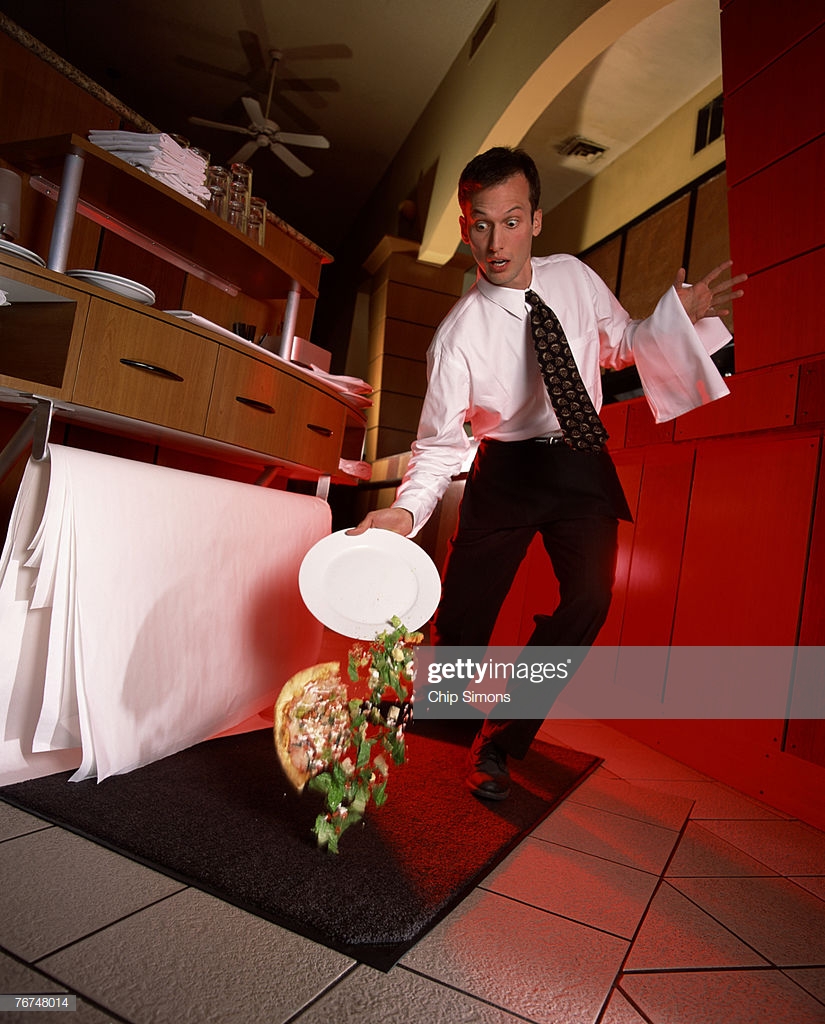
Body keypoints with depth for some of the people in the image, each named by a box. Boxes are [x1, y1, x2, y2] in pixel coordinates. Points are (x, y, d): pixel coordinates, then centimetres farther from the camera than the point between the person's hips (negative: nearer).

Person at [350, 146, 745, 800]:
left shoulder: (575, 277, -2)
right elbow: (441, 443, -12)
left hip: (582, 464, 3)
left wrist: (679, 314, -6)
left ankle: (498, 745, 3)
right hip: (506, 473, -3)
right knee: (462, 613, -5)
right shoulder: (459, 334, -14)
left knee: (589, 597, -15)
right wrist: (408, 509, -30)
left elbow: (622, 343, 14)